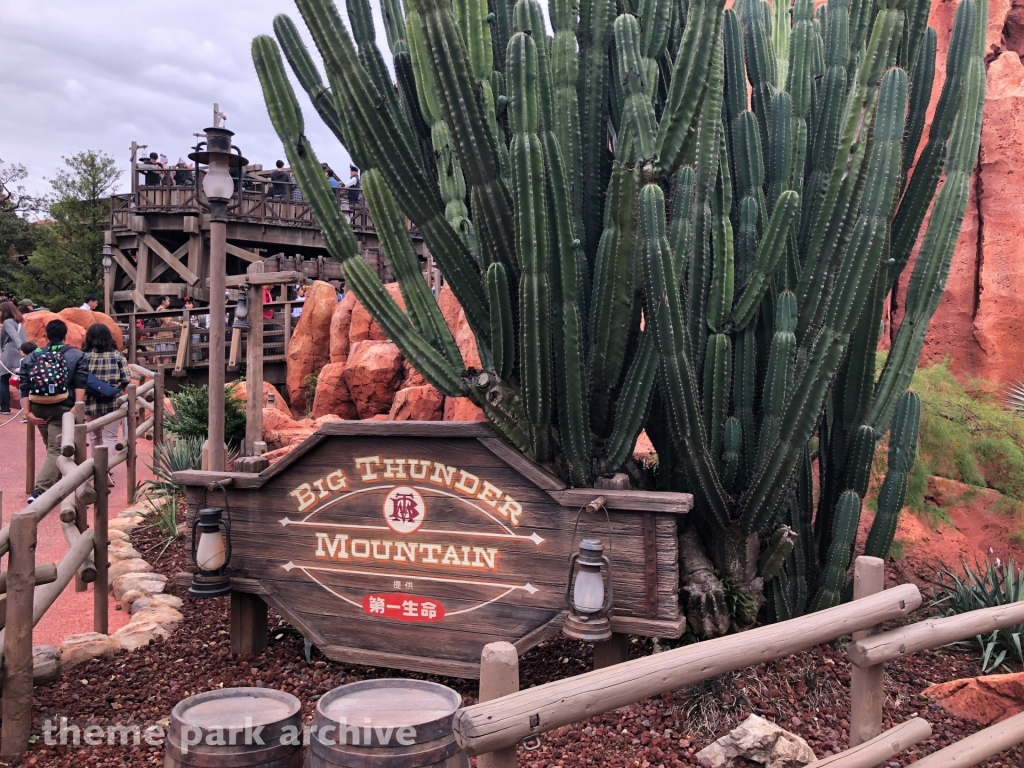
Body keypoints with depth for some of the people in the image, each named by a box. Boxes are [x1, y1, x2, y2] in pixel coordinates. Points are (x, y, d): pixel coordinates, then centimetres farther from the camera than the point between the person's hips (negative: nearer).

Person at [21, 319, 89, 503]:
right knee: (56, 450, -6)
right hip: (62, 409, -4)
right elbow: (80, 383, -9)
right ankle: (39, 491, -21)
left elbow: (24, 386, 4)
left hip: (38, 408, 4)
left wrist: (28, 412, 2)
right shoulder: (77, 355, 2)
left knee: (52, 447, 21)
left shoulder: (32, 357, 10)